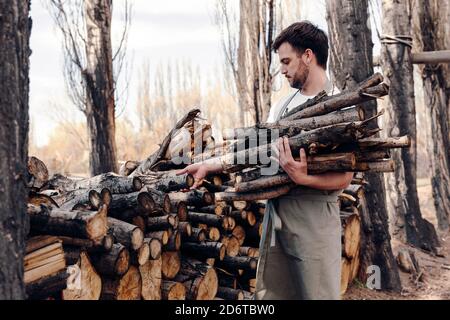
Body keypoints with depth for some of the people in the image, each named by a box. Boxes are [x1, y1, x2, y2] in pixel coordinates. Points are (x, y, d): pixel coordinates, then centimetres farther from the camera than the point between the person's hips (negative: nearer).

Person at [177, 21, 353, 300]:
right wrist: (210, 165, 4)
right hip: (276, 215, 7)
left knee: (318, 293, 2)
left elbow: (345, 178, -11)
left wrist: (302, 178, -25)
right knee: (269, 294, 14)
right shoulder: (281, 107, 14)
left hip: (315, 217, -6)